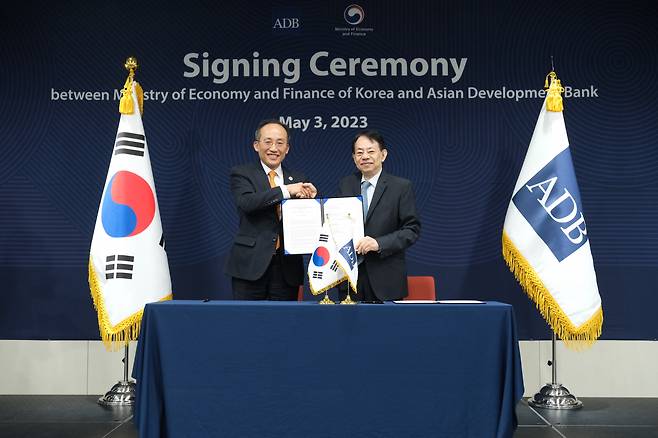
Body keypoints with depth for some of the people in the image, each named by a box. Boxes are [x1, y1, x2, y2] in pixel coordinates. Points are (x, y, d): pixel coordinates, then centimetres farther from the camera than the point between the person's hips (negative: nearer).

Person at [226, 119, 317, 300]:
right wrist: (285, 190, -21)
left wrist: (310, 199, -11)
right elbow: (246, 203, -19)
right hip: (251, 264, -3)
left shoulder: (298, 179, 12)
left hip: (287, 266, 3)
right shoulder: (241, 174, 2)